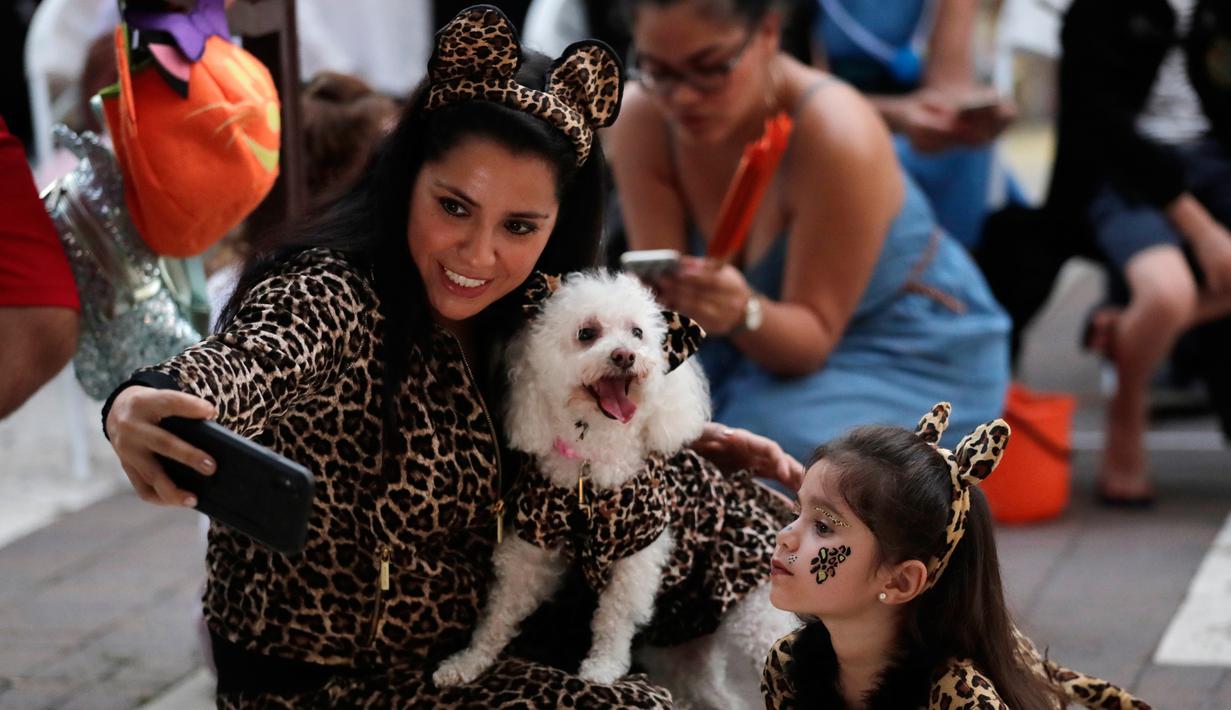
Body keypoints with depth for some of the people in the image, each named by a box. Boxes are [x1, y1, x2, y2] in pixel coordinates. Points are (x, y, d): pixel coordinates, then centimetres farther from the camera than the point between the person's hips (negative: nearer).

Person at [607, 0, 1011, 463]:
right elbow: (657, 288, -15)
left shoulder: (837, 136, -30)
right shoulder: (640, 121, -16)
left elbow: (815, 334, -24)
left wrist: (744, 313, -46)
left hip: (909, 355, -4)